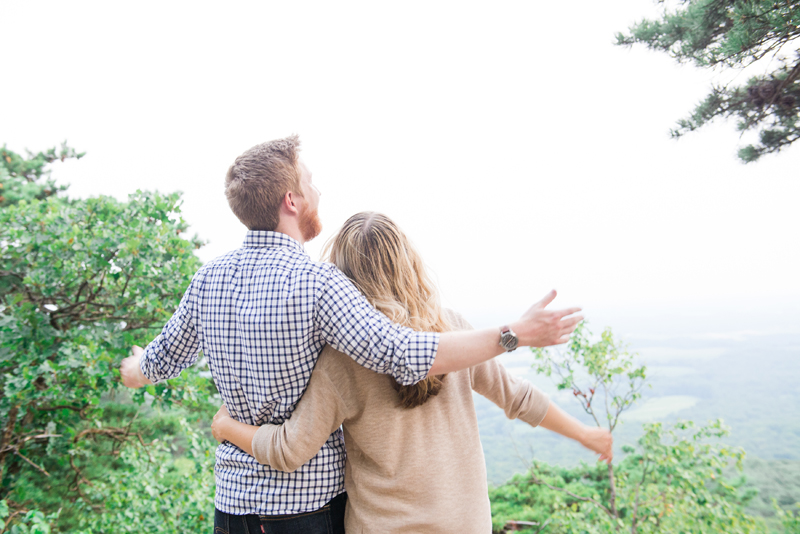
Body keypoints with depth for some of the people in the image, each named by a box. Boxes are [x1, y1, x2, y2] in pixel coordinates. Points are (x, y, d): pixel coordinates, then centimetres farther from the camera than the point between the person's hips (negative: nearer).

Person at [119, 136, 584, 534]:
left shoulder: (209, 279, -2)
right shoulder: (315, 282, -22)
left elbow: (161, 360, 14)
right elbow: (406, 357, -30)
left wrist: (133, 370, 38)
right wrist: (516, 334, -24)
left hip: (236, 496, 6)